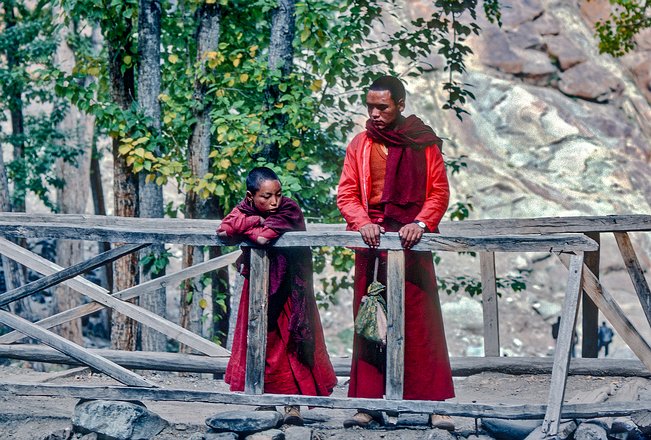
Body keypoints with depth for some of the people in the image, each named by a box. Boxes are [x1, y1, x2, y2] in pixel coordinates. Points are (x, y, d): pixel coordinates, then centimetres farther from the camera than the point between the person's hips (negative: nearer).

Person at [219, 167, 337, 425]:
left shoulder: (289, 210, -14)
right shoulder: (244, 210, -1)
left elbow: (266, 236, -30)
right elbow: (224, 229, -21)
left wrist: (245, 229, -13)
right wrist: (258, 221, -23)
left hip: (287, 292, -4)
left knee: (290, 343, -7)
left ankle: (293, 405, -4)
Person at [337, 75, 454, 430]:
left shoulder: (423, 144, 5)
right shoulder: (360, 145, 11)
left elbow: (439, 192, 3)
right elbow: (346, 194, 8)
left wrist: (421, 222, -14)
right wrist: (362, 222, -10)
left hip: (411, 241, -2)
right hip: (372, 241, 2)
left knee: (420, 321, -5)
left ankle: (434, 404, -5)